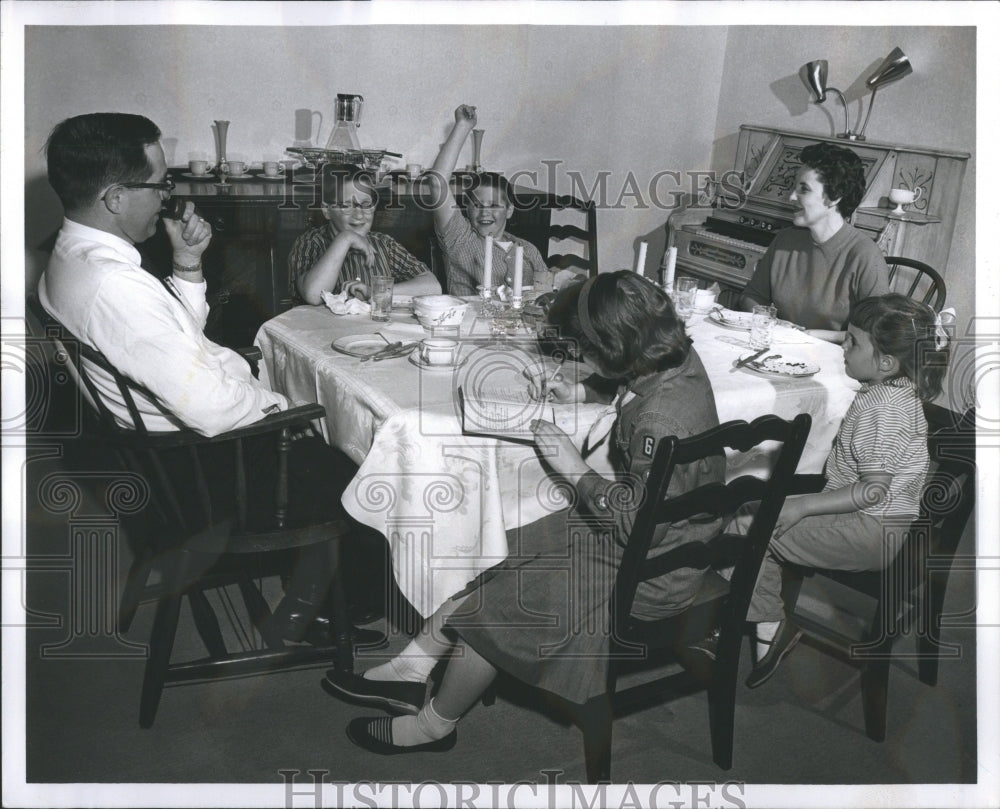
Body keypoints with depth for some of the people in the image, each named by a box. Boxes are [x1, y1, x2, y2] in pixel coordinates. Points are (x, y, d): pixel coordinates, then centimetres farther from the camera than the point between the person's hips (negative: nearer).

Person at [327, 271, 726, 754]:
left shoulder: (664, 422, -34)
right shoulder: (676, 357, -5)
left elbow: (640, 525, -30)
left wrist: (576, 471, -21)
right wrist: (579, 393, 7)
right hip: (617, 526, 10)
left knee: (491, 607, -5)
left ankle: (436, 724, 19)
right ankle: (407, 677, 19)